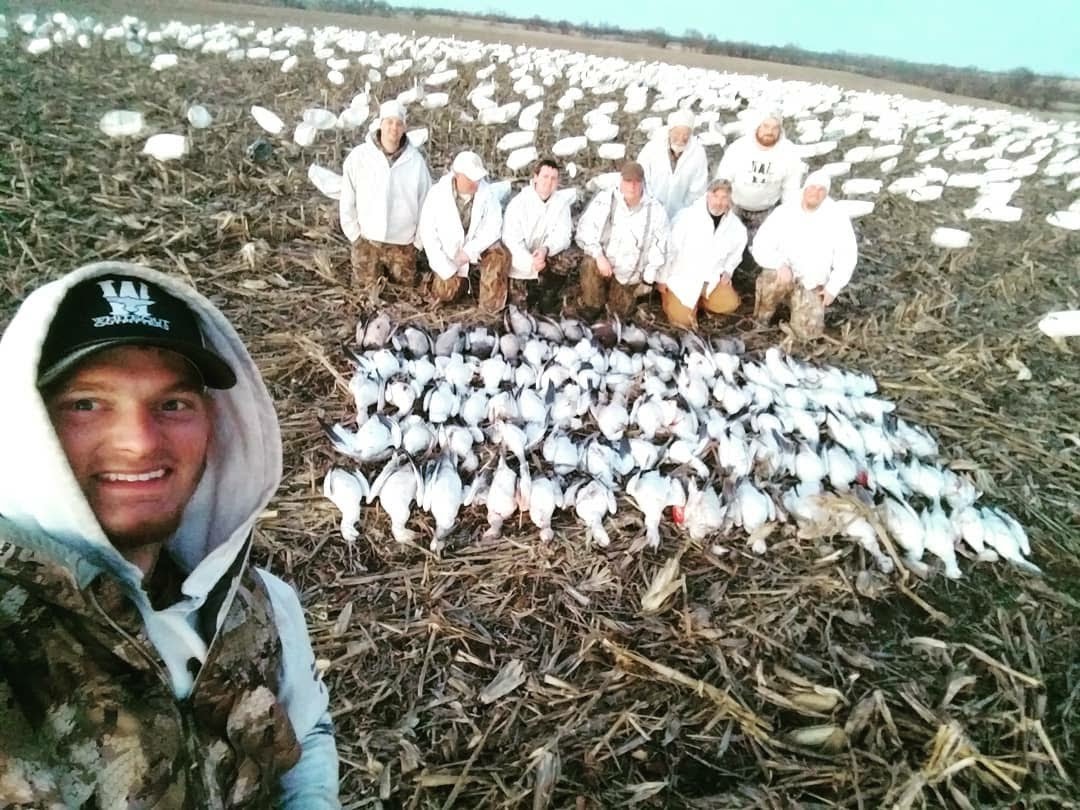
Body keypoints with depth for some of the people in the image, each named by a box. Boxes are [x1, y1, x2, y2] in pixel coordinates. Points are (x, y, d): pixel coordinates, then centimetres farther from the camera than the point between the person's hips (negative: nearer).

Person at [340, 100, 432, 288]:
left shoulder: (416, 159, -7)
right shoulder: (358, 156, -9)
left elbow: (426, 201, 1)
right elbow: (347, 201, -2)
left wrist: (419, 238, 2)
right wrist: (355, 234, -2)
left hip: (403, 243, 1)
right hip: (367, 241, 0)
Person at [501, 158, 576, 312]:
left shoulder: (561, 202, -4)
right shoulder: (518, 203, -12)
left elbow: (562, 235, -12)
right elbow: (511, 239, -18)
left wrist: (546, 249, -34)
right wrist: (530, 261, -34)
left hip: (546, 259, 3)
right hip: (521, 263, -2)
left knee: (569, 258, -25)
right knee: (519, 302, -16)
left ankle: (547, 292, -3)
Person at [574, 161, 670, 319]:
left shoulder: (655, 210, -7)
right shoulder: (604, 200, -11)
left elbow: (659, 248, -1)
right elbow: (585, 230, -13)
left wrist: (647, 280, -4)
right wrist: (599, 256, -26)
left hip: (629, 274, 2)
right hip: (602, 262, -2)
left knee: (619, 313, 7)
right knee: (590, 264, -35)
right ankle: (591, 306, -9)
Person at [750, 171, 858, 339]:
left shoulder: (837, 217, -7)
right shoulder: (783, 213, -8)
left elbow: (847, 255, -2)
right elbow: (760, 247, -12)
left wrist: (833, 288, -8)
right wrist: (780, 264, -30)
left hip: (812, 284, 1)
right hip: (784, 274, -1)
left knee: (808, 330, -14)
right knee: (778, 279, -38)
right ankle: (764, 315, -5)